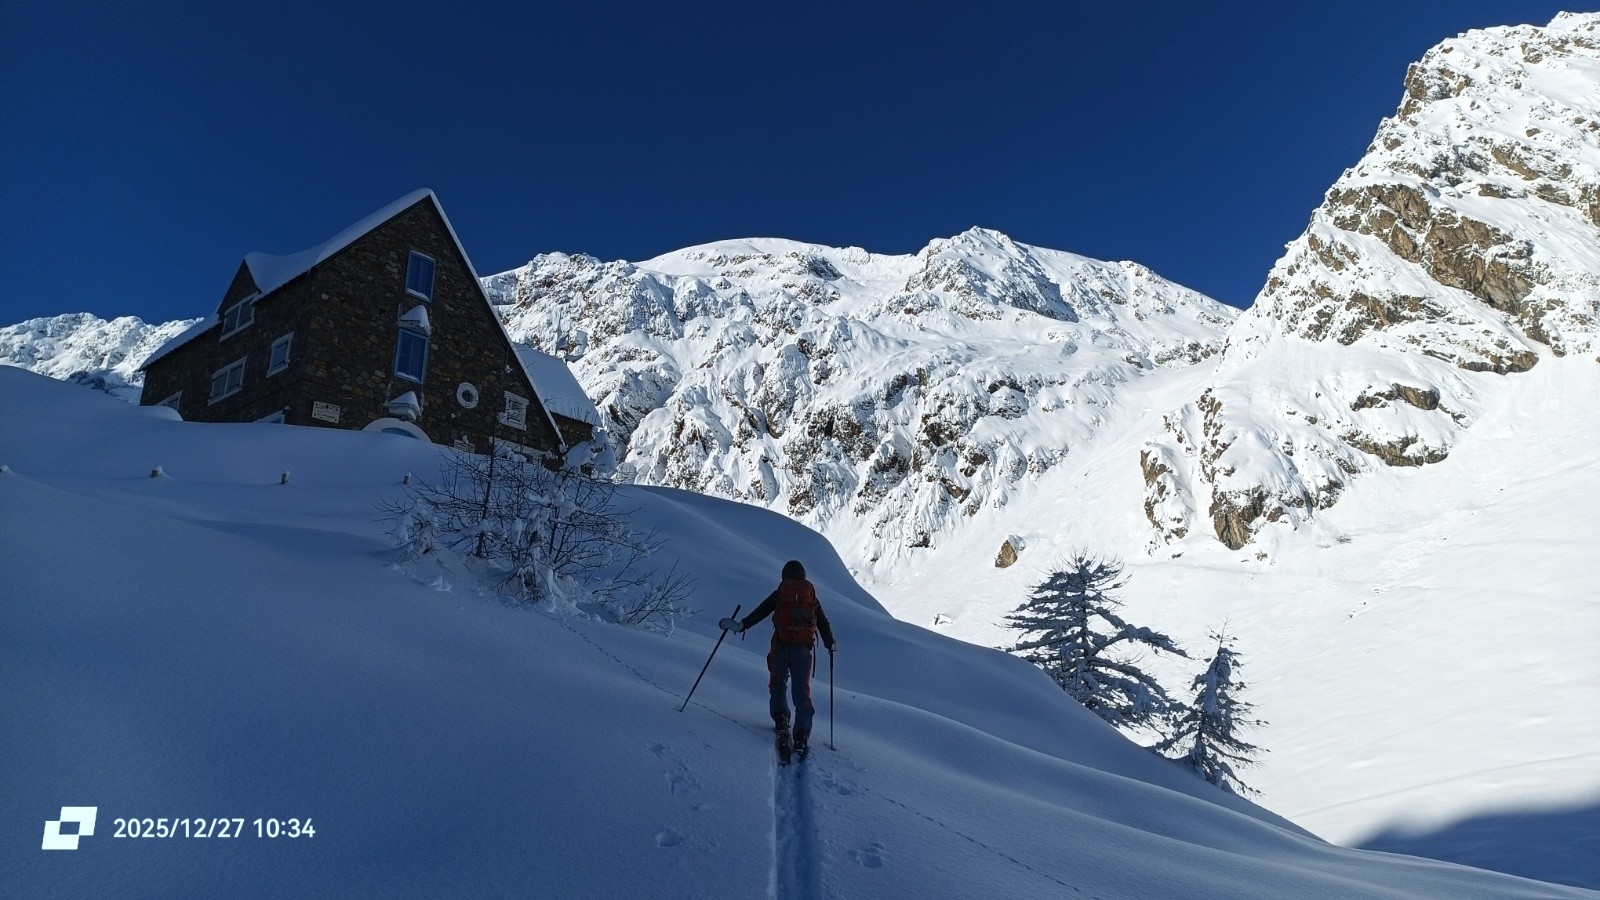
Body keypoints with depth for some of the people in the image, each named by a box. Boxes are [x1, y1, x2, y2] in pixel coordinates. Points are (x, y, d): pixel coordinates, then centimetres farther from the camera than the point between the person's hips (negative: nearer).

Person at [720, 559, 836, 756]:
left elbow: (760, 612, -3)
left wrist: (741, 625, -4)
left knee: (777, 684, 20)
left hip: (781, 647, -1)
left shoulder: (779, 594, 7)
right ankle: (802, 735, -9)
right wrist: (830, 644, 28)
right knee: (802, 693, 3)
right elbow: (823, 622, 15)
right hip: (803, 649, 1)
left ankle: (780, 718, -1)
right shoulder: (811, 596, 12)